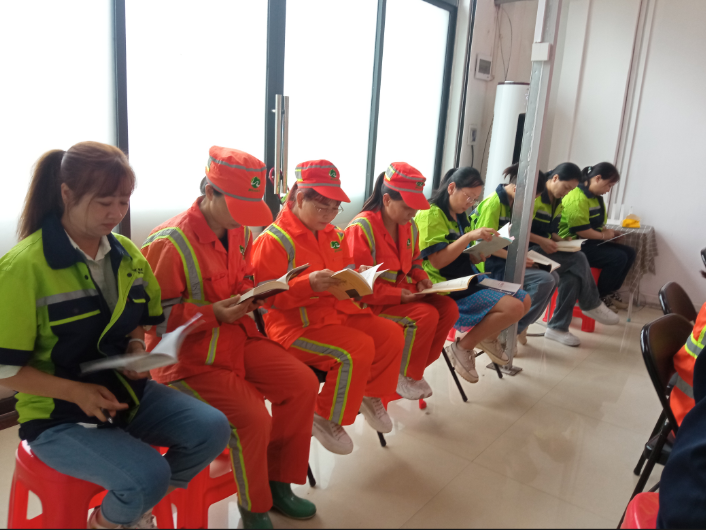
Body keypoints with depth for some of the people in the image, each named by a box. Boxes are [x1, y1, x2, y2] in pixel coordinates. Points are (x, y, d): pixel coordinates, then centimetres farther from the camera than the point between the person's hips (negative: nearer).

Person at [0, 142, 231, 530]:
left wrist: (137, 348, -7)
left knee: (212, 429, -13)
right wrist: (77, 391, -21)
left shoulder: (126, 254, 1)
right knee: (149, 475, -26)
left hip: (125, 391, 6)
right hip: (57, 416, -6)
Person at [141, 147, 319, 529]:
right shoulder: (170, 243, -20)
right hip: (188, 356, -7)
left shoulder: (240, 232, 3)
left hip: (238, 336, 8)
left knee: (303, 384, -5)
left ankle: (278, 482, 16)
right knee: (253, 420, -22)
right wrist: (214, 314, -26)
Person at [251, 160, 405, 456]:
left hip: (337, 312, 8)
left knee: (391, 334, -8)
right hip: (296, 324, -7)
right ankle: (326, 419, -5)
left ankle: (370, 395, 16)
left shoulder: (332, 234, 13)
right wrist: (308, 284, -30)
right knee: (359, 349, -26)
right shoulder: (274, 240, -11)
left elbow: (347, 269, 26)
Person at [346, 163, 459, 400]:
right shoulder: (361, 227, -19)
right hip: (372, 301, -8)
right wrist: (398, 295, -25)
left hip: (403, 292, 8)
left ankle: (412, 369, 4)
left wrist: (421, 279, -3)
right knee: (426, 314, -26)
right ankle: (404, 374, -2)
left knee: (448, 308, -10)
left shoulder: (410, 227, 4)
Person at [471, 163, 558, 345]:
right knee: (544, 281, -19)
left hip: (506, 259, 9)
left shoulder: (511, 203, 10)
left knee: (553, 276, 1)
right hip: (490, 264, -9)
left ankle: (519, 325, 6)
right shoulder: (494, 203, -17)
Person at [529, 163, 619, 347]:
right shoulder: (534, 195, -15)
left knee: (572, 277, -18)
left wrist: (559, 240, -1)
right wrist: (541, 241, -23)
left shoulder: (557, 202, 13)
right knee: (579, 260, -21)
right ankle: (592, 305, 1)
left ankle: (558, 327, -8)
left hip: (545, 249, 8)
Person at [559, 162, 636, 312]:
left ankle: (610, 292, 14)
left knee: (629, 252, 5)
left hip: (589, 242, 11)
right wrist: (603, 235, -10)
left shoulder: (595, 197, 13)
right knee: (618, 257, -20)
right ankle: (599, 297, -3)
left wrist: (608, 232, 6)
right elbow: (581, 230, -25)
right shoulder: (578, 198, -21)